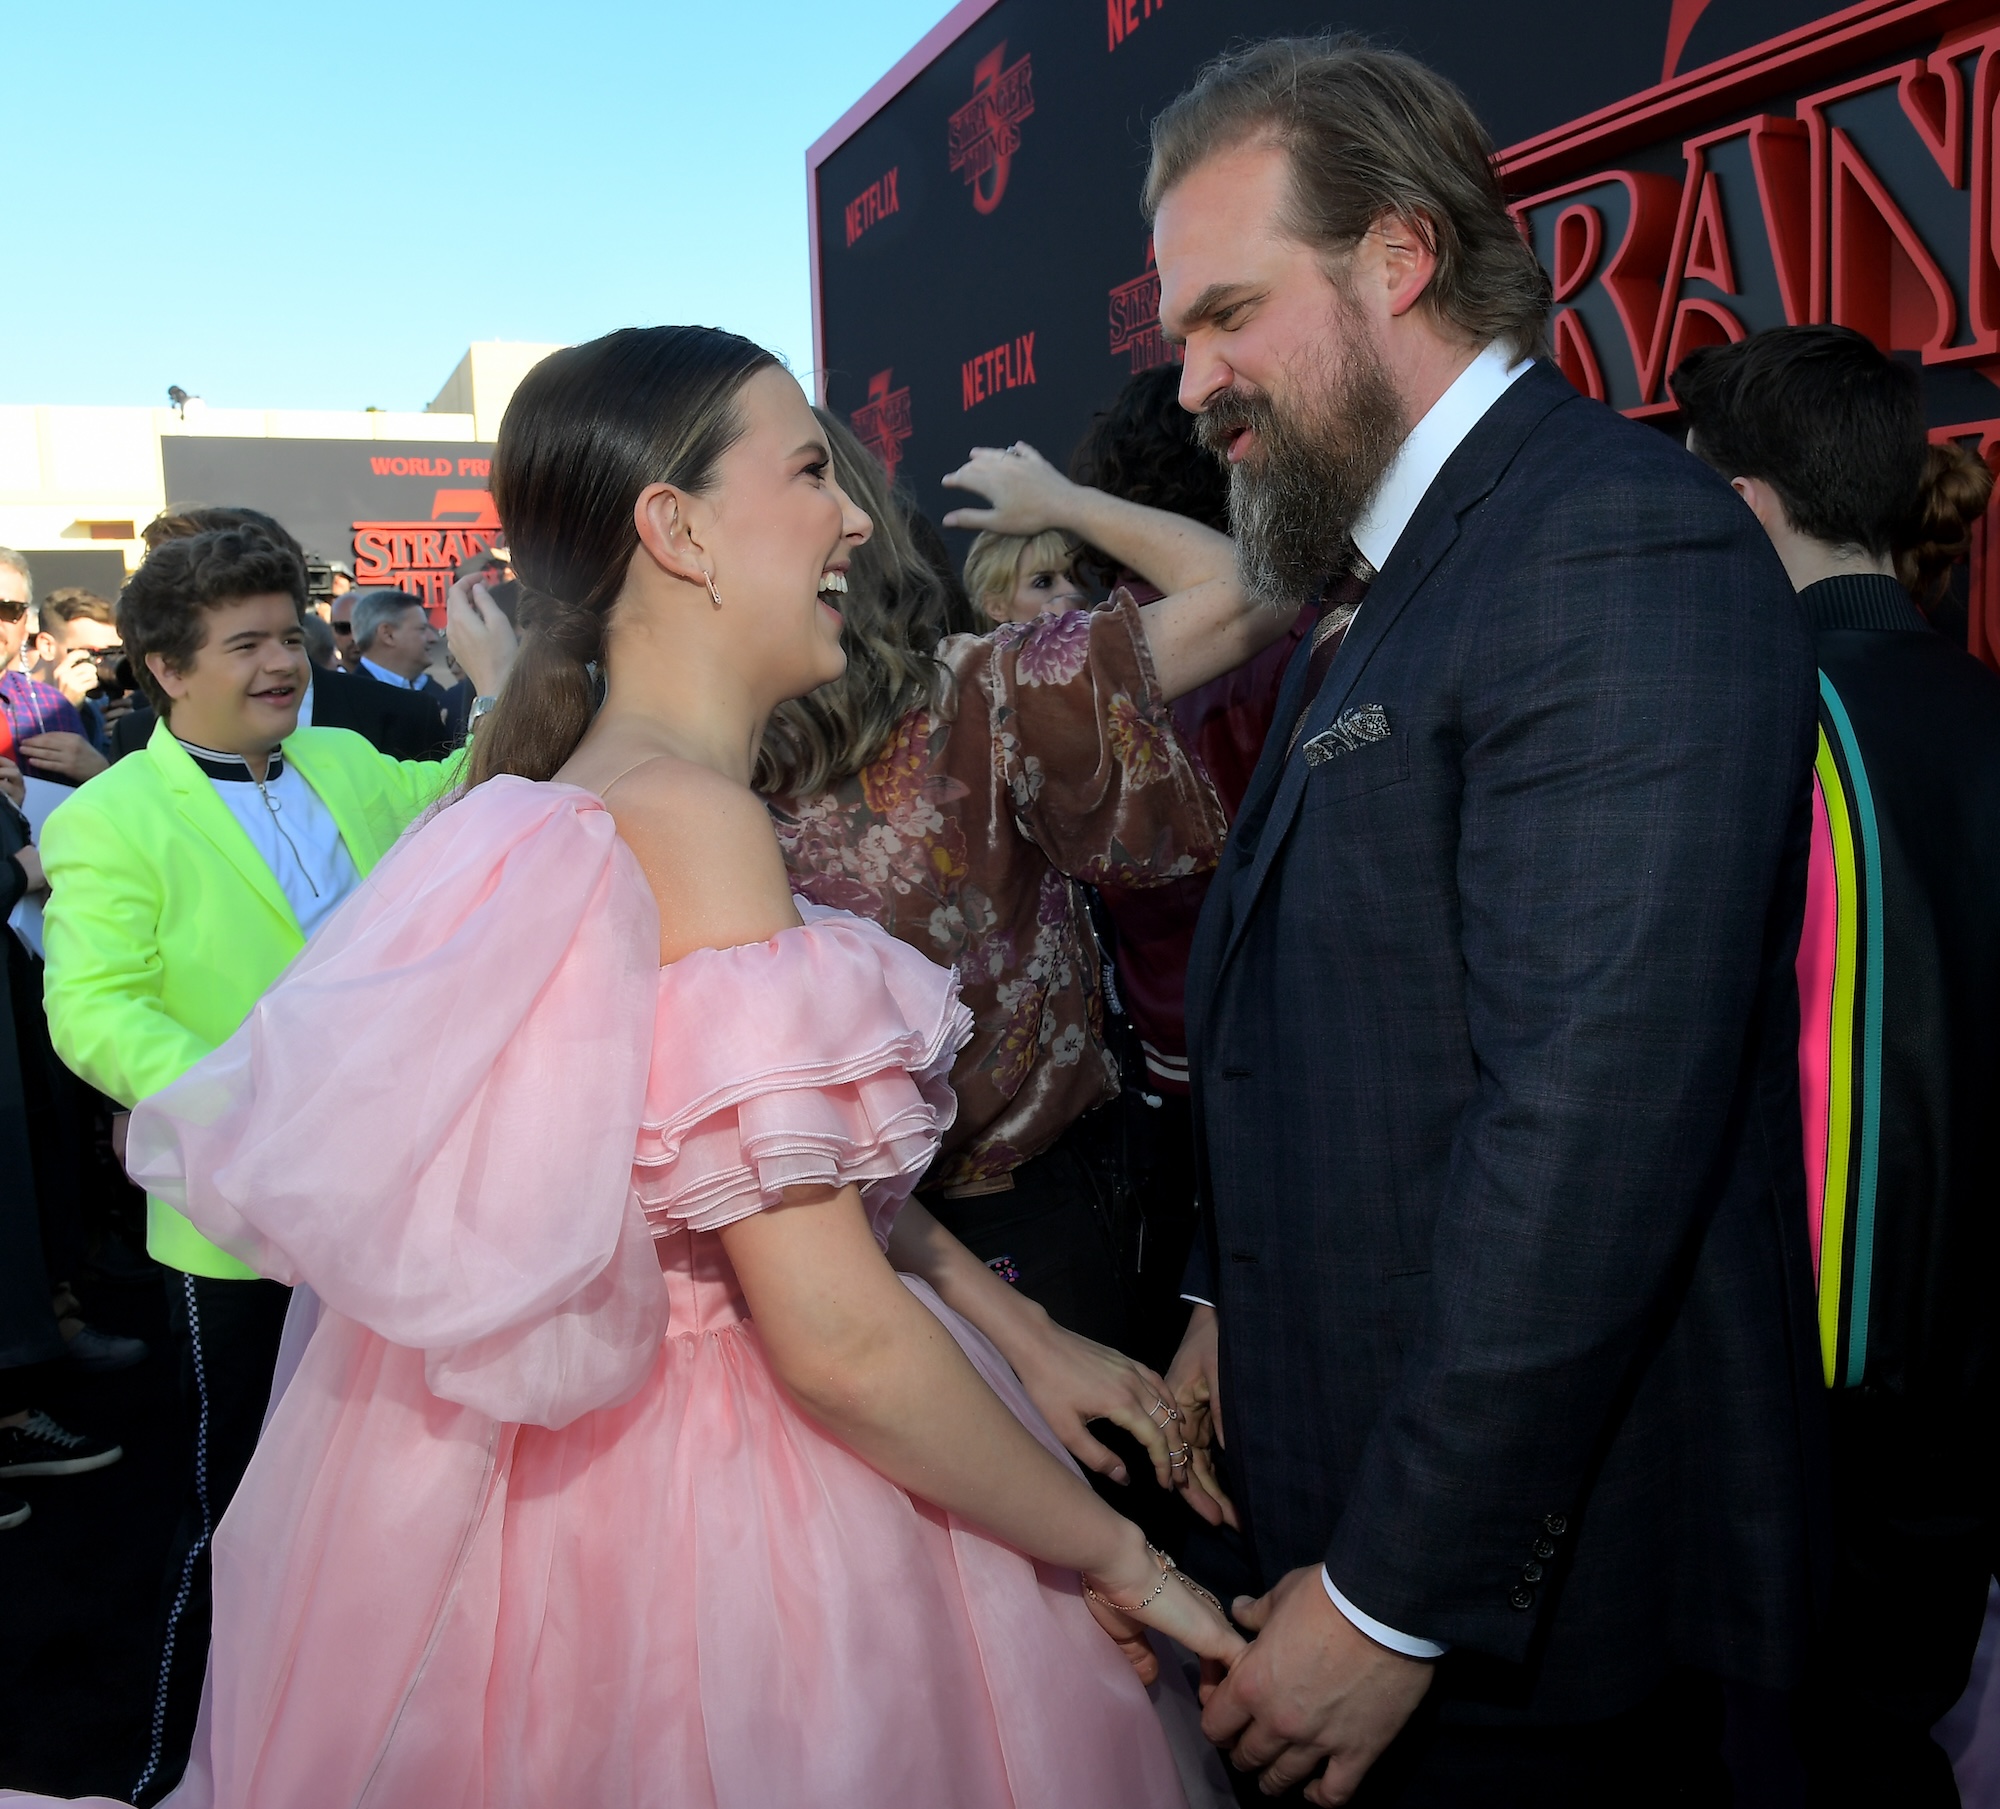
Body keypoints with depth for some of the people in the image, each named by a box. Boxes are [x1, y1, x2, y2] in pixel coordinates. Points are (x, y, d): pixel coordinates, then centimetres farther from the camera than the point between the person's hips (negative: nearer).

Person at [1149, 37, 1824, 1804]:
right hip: (1352, 1469, 8)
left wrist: (1400, 1600, -21)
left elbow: (1592, 1120, -26)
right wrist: (1232, 1301, 10)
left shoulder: (1625, 550, -19)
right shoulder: (1370, 574, 11)